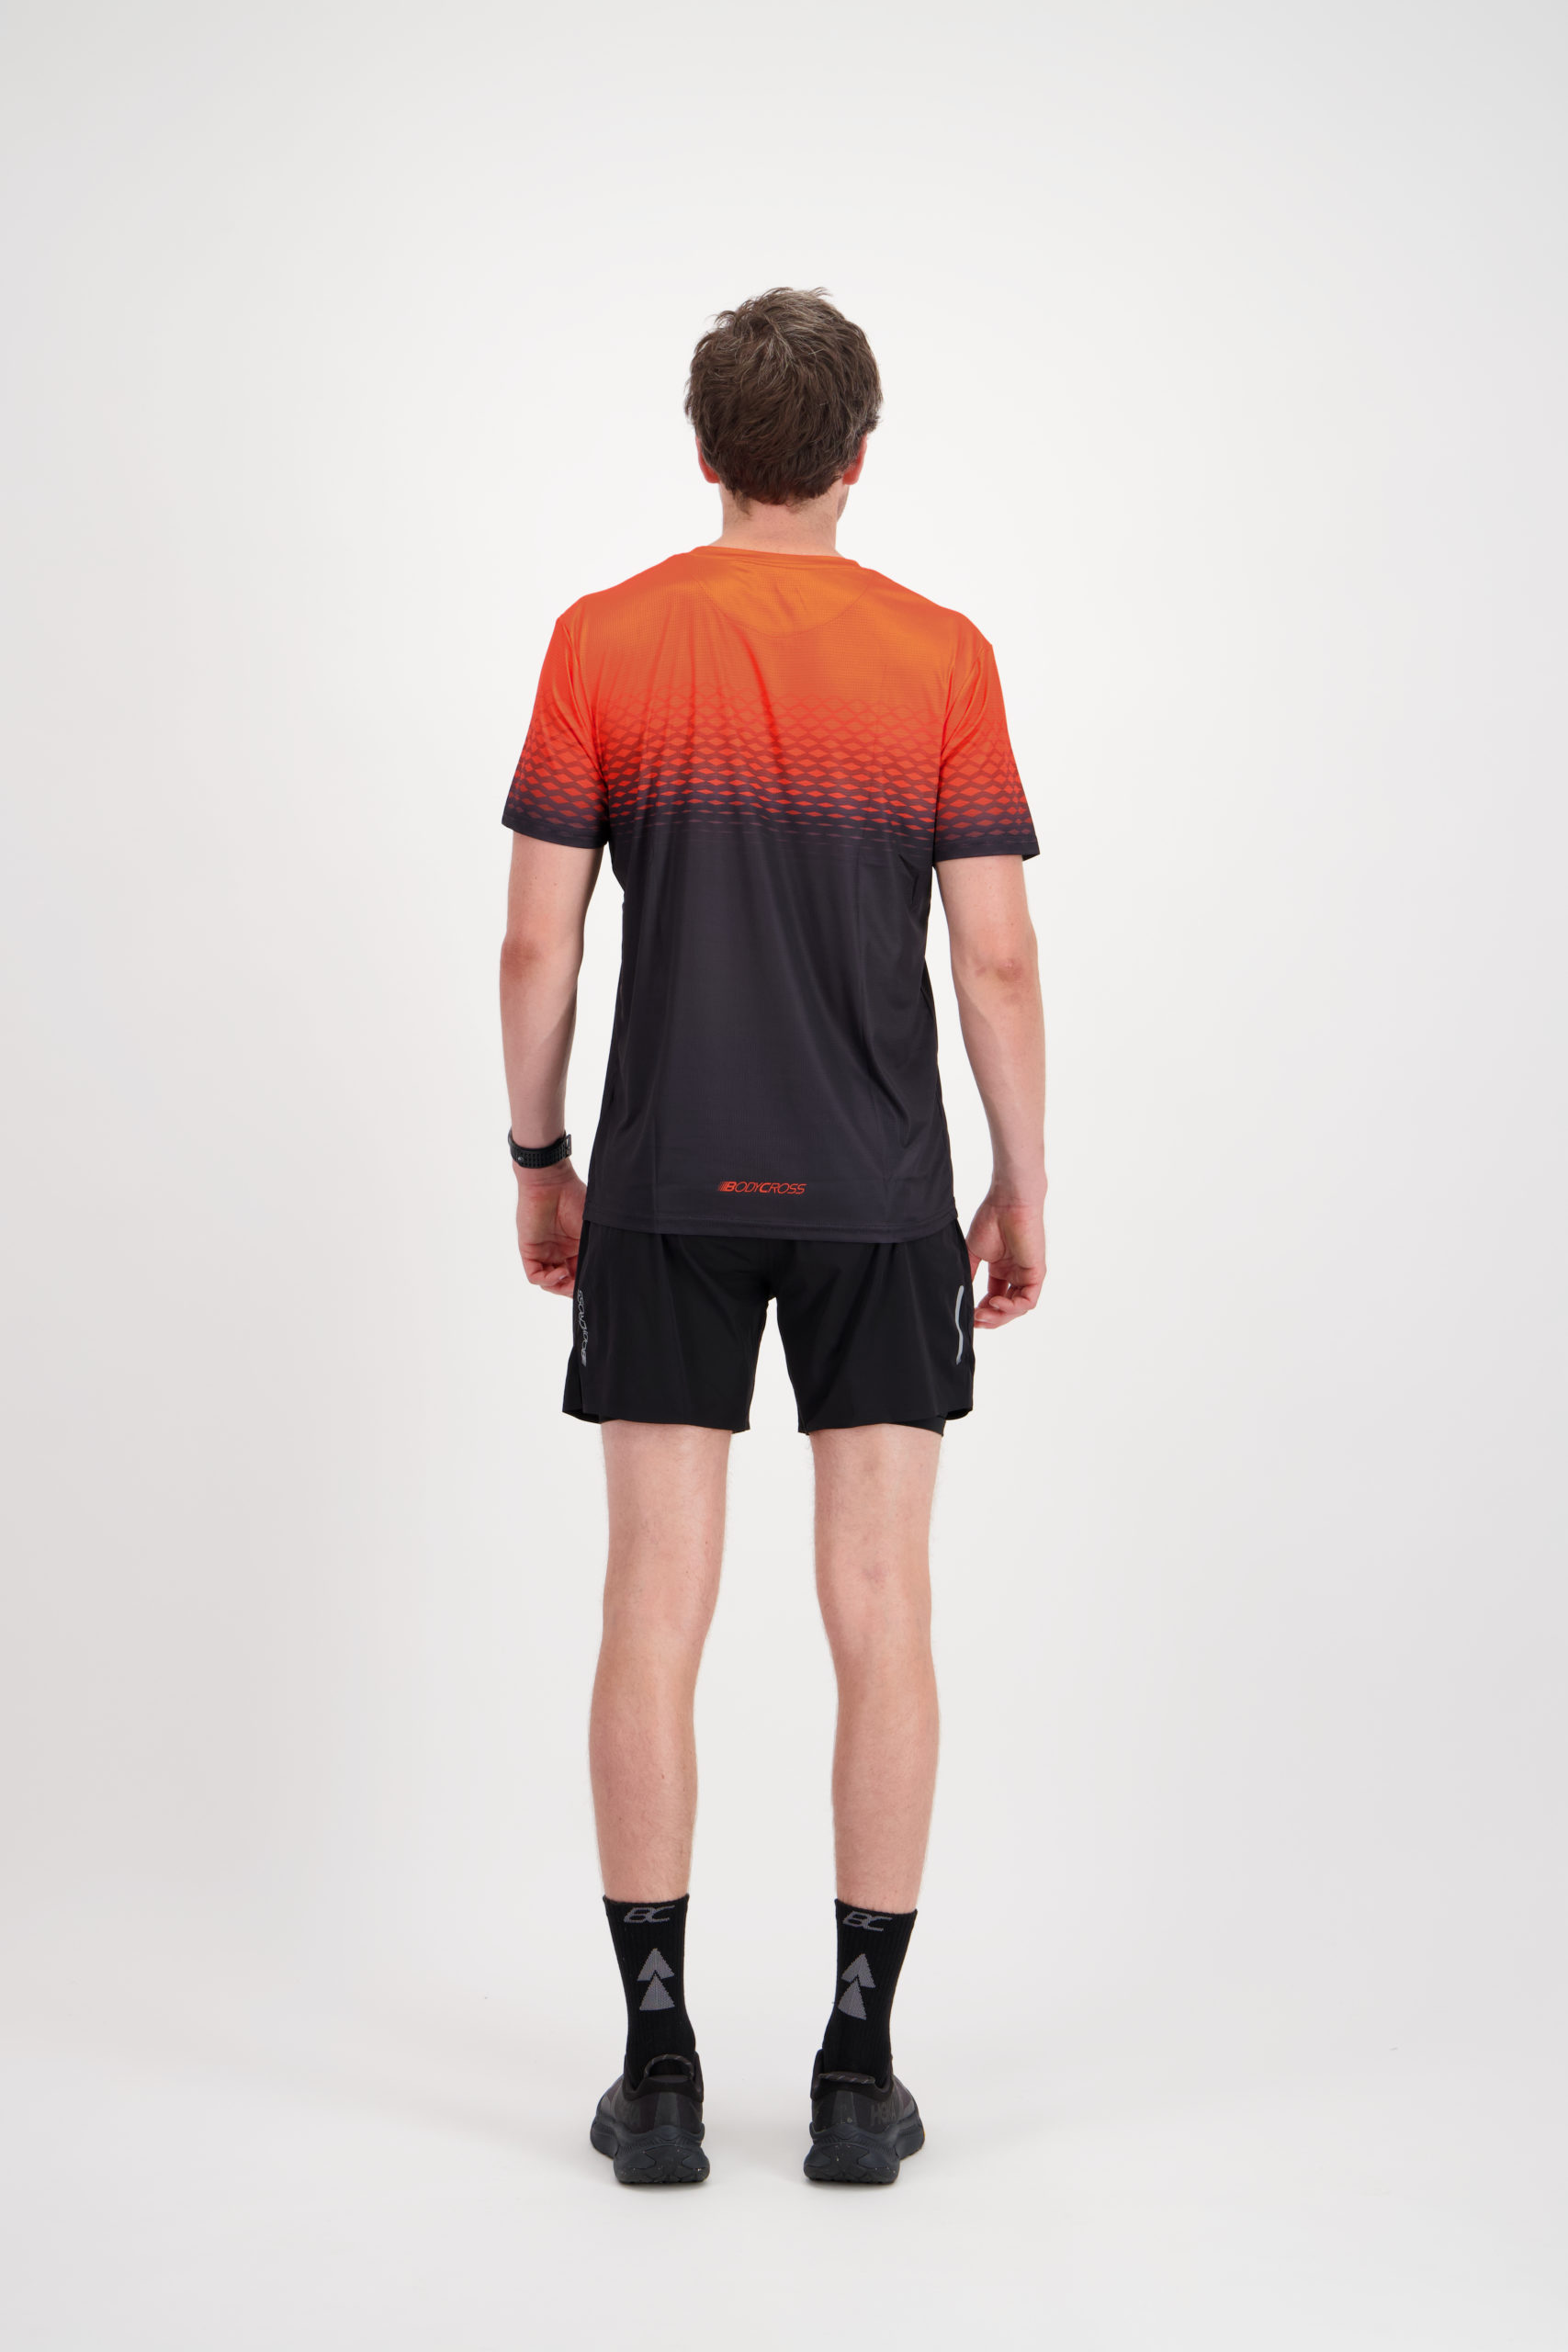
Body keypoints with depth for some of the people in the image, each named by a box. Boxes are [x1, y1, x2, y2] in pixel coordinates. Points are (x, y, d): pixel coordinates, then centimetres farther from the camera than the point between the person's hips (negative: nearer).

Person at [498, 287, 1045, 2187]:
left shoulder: (603, 643, -1)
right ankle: (860, 2071, 10)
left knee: (655, 1611, 4)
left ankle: (659, 2067, 9)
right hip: (878, 1195, 0)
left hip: (665, 1191, 0)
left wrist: (538, 1157, 10)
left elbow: (538, 938, -2)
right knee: (879, 1613, 5)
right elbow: (995, 958, -3)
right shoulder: (939, 657, -2)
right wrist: (1024, 1186, 7)